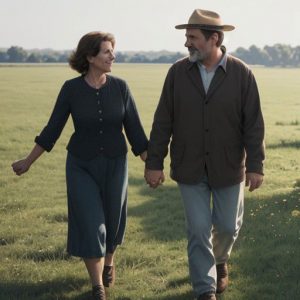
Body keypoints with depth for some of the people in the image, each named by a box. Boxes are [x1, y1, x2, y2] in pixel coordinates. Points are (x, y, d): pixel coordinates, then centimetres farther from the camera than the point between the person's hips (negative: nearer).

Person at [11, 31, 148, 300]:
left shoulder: (120, 87, -9)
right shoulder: (71, 88, -12)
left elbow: (134, 129, -6)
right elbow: (53, 129, -3)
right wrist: (28, 162, 0)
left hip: (115, 164, 2)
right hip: (82, 167, -2)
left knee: (112, 220, 15)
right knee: (90, 226, -6)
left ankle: (108, 261, 47)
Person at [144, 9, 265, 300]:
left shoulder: (241, 73, -9)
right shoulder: (178, 72, -6)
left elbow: (253, 123, -8)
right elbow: (162, 121, -3)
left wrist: (256, 165, -11)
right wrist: (154, 162, -5)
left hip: (228, 167, 0)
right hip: (190, 167, 0)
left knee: (228, 225, 11)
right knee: (198, 230, 1)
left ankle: (219, 260, 45)